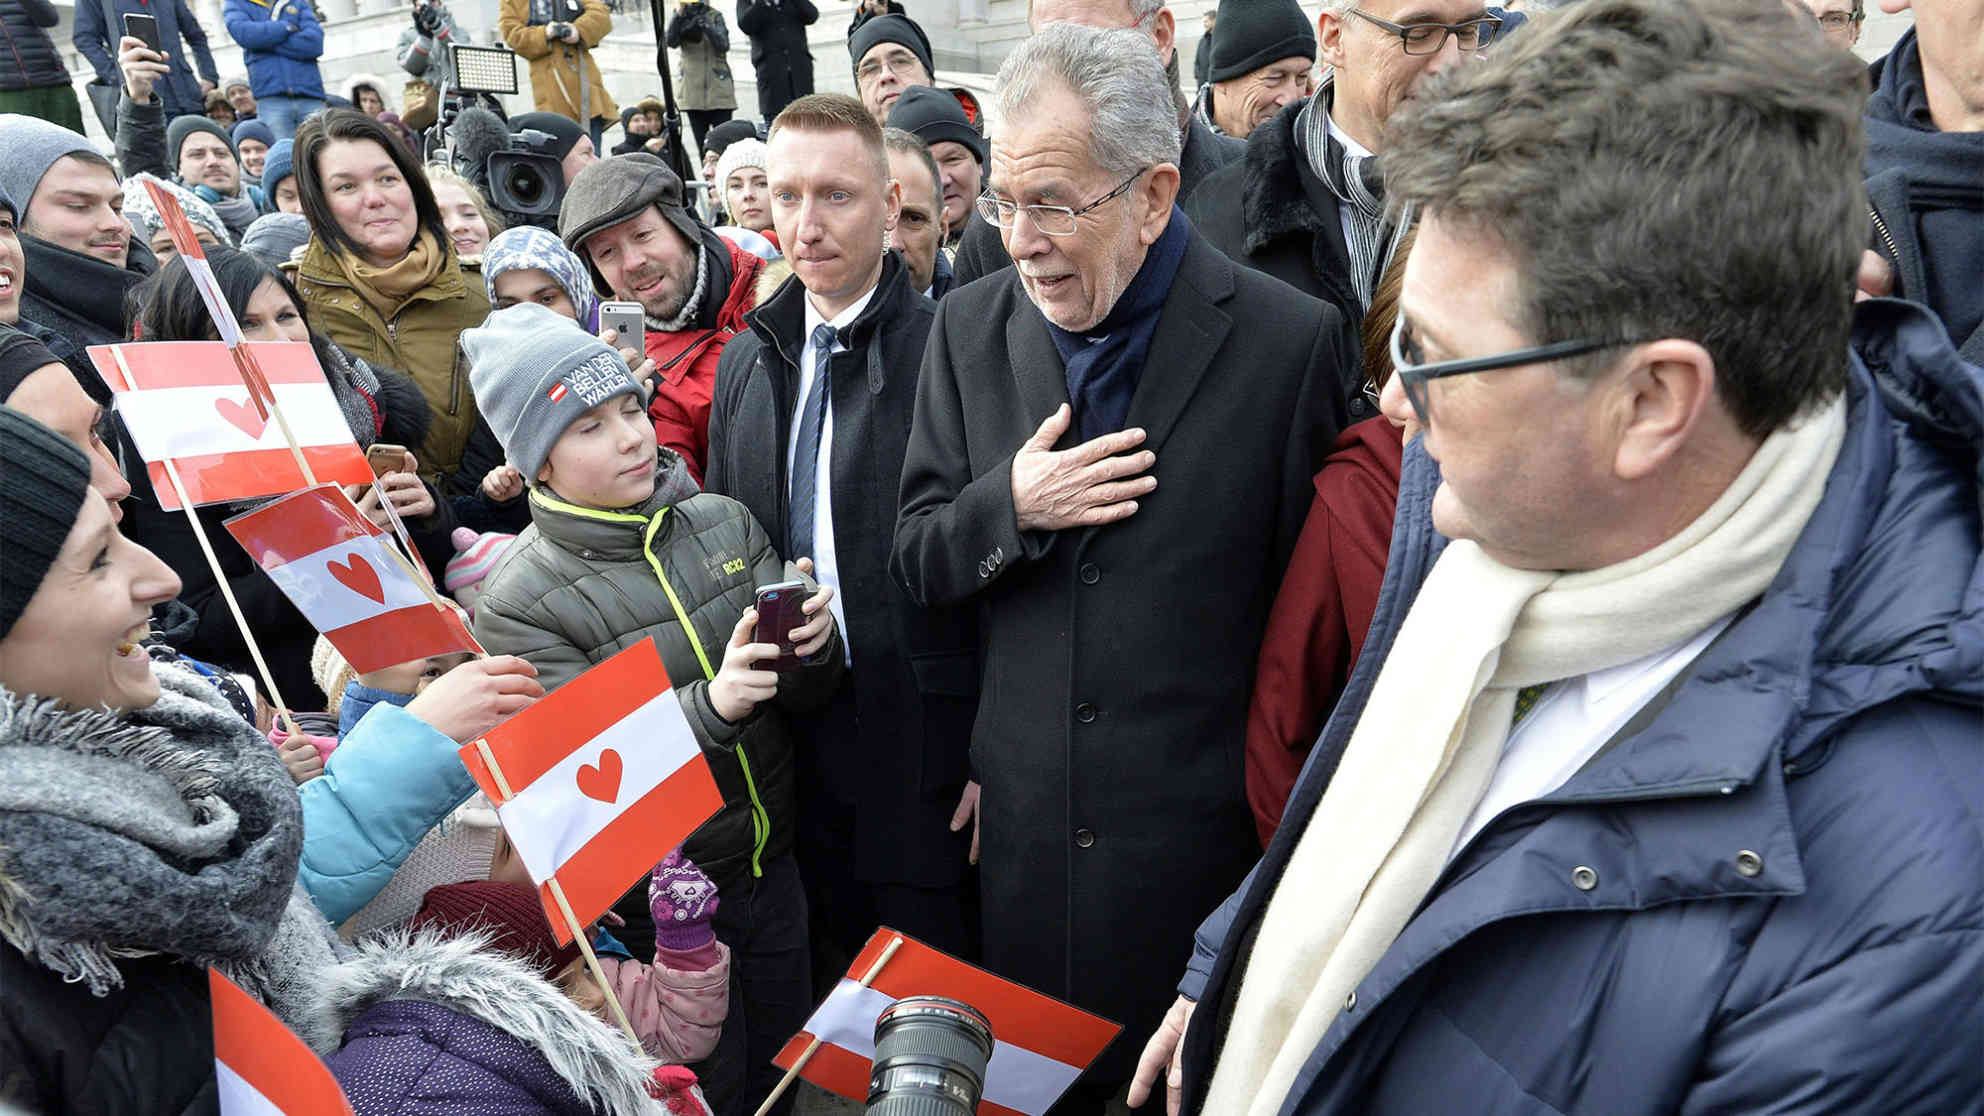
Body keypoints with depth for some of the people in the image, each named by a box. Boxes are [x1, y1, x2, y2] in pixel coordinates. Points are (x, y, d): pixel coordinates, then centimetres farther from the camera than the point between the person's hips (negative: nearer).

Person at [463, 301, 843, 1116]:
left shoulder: (722, 522, -4)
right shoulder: (521, 604, -17)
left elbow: (802, 698, -1)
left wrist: (813, 647, -24)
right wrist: (713, 706, -36)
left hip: (772, 867, 4)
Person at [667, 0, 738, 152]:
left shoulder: (714, 15, 0)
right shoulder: (678, 18, 6)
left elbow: (724, 45, -13)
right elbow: (671, 42, -11)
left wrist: (707, 27, -28)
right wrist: (679, 15, -21)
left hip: (718, 88, -3)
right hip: (692, 90, 3)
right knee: (702, 143, 6)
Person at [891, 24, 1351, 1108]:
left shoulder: (1293, 342, -13)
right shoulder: (971, 327, 0)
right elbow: (919, 558, 4)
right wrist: (1011, 506, -17)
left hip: (1207, 839, -3)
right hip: (1025, 826, 4)